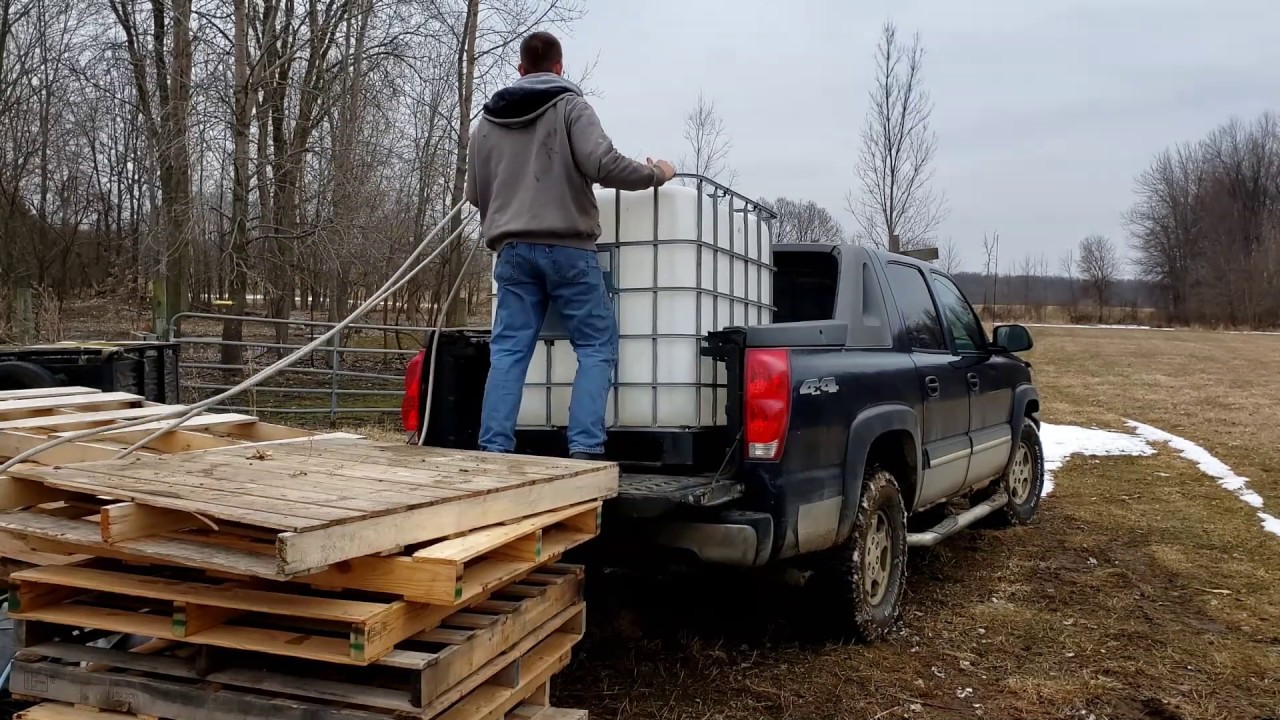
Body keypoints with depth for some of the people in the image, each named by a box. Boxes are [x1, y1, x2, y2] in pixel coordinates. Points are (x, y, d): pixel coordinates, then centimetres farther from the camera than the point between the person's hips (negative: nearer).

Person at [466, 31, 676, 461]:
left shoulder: (488, 120, 17)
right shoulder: (570, 105, 0)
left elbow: (475, 194, 21)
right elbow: (603, 163, -14)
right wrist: (656, 174, 2)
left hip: (512, 249, 5)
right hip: (567, 247, -4)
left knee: (508, 351, 4)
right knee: (597, 346, 3)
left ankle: (493, 449, -3)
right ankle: (585, 448, -7)